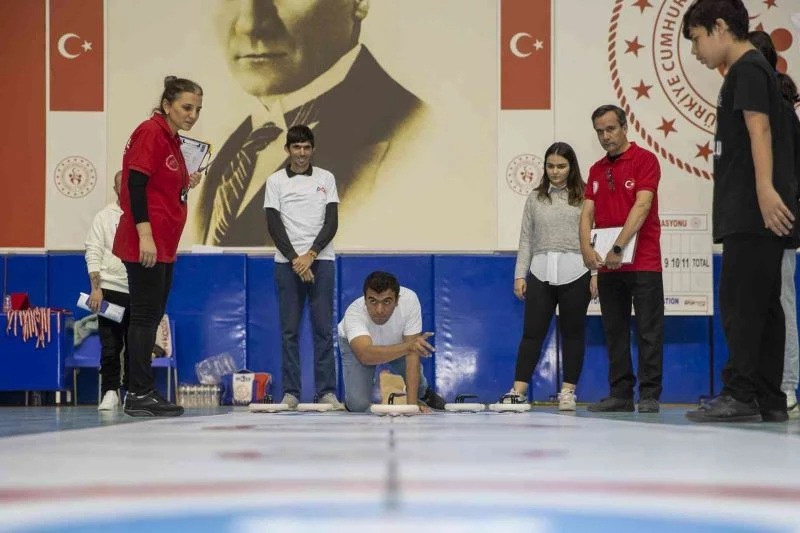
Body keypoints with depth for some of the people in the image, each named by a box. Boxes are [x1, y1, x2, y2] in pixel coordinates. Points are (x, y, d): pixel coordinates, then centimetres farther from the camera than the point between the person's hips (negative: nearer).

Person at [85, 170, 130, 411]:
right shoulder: (104, 216, 4)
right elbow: (93, 254, -1)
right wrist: (96, 289, -8)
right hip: (110, 289, -2)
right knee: (110, 346, -4)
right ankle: (110, 392, 4)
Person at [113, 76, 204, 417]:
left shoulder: (172, 139, 16)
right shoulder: (151, 133, -11)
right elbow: (135, 184, -19)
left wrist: (186, 184, 5)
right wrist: (145, 236, -24)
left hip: (163, 247, 10)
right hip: (145, 245, -10)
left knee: (151, 317, 11)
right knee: (145, 316, -6)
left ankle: (142, 392, 16)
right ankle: (139, 395, -2)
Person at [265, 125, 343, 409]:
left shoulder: (326, 178, 7)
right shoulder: (275, 181, 5)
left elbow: (332, 222, 1)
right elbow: (274, 225, -1)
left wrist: (311, 255, -10)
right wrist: (295, 259, -10)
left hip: (321, 260, 0)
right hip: (287, 262, 0)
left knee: (324, 328, -2)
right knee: (289, 329, 1)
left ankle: (327, 391, 0)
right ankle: (291, 392, 5)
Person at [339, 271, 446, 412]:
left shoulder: (409, 299, -36)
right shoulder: (354, 313, -42)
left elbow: (412, 353, -33)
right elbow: (366, 355, -59)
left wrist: (411, 402, -38)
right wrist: (407, 346, -73)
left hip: (396, 342, 3)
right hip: (359, 344, -2)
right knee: (358, 405, -19)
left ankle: (423, 393, 20)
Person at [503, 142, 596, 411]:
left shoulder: (584, 197, 1)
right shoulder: (535, 198, 10)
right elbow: (526, 239, 10)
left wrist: (596, 273, -6)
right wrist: (520, 275, 5)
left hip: (574, 272, -2)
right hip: (541, 272, 2)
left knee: (573, 333, 5)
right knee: (532, 332, 1)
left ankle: (568, 391, 12)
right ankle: (518, 390, 1)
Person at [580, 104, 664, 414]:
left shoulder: (644, 159, -4)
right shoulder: (596, 170, 14)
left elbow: (642, 206, -15)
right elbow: (587, 212, 7)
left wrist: (619, 247, -22)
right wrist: (586, 248, -11)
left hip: (642, 262, -6)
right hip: (607, 265, 6)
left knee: (648, 331, -3)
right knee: (615, 333, 8)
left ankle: (650, 396, 0)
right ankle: (620, 394, 13)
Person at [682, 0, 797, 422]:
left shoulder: (748, 68, -5)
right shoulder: (747, 72, 24)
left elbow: (759, 127, -19)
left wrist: (765, 189, -30)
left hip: (755, 213, -10)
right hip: (750, 214, 10)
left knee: (739, 302, -11)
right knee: (761, 306, 7)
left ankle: (739, 394, -12)